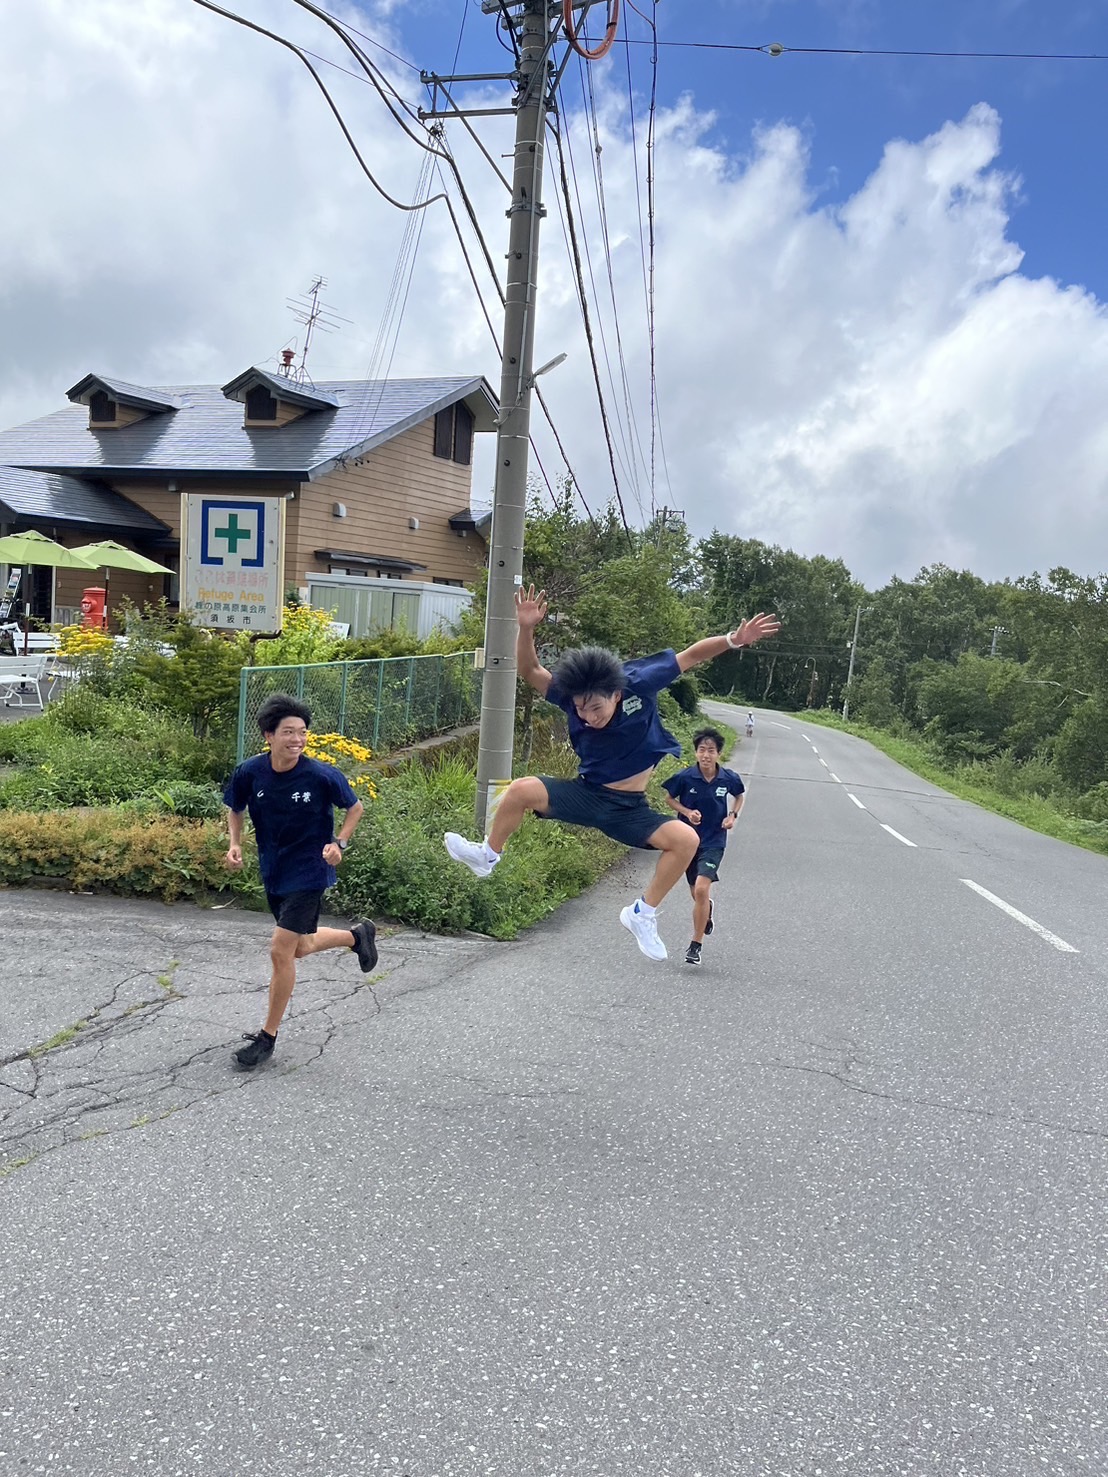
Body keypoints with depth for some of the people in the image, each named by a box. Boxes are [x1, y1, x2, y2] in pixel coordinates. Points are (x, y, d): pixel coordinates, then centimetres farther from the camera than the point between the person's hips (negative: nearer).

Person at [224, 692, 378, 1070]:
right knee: (301, 947, 20)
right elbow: (234, 808, 8)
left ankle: (268, 1036, 10)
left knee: (280, 951, -8)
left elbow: (355, 807, -2)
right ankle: (357, 935, 49)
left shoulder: (323, 776, -20)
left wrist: (339, 843, -14)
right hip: (272, 872, 5)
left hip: (308, 873, -5)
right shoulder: (249, 773, -12)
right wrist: (235, 843, -8)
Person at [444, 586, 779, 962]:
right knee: (521, 790, -24)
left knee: (687, 839, -24)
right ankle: (487, 856, 3)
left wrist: (733, 639, -22)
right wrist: (526, 628, -35)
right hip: (585, 794, 0)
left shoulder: (641, 681, -18)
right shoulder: (574, 697, -14)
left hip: (630, 808, 0)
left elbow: (691, 655, -10)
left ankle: (642, 914, -4)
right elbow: (530, 671, -18)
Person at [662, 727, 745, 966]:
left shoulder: (729, 778, -9)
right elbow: (669, 798, 4)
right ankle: (708, 908, 53)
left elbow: (740, 796, 13)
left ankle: (696, 945, -5)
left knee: (702, 889, -19)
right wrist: (687, 812, -13)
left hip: (714, 841, -1)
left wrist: (733, 816, -3)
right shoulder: (684, 777, -13)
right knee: (697, 894, 14)